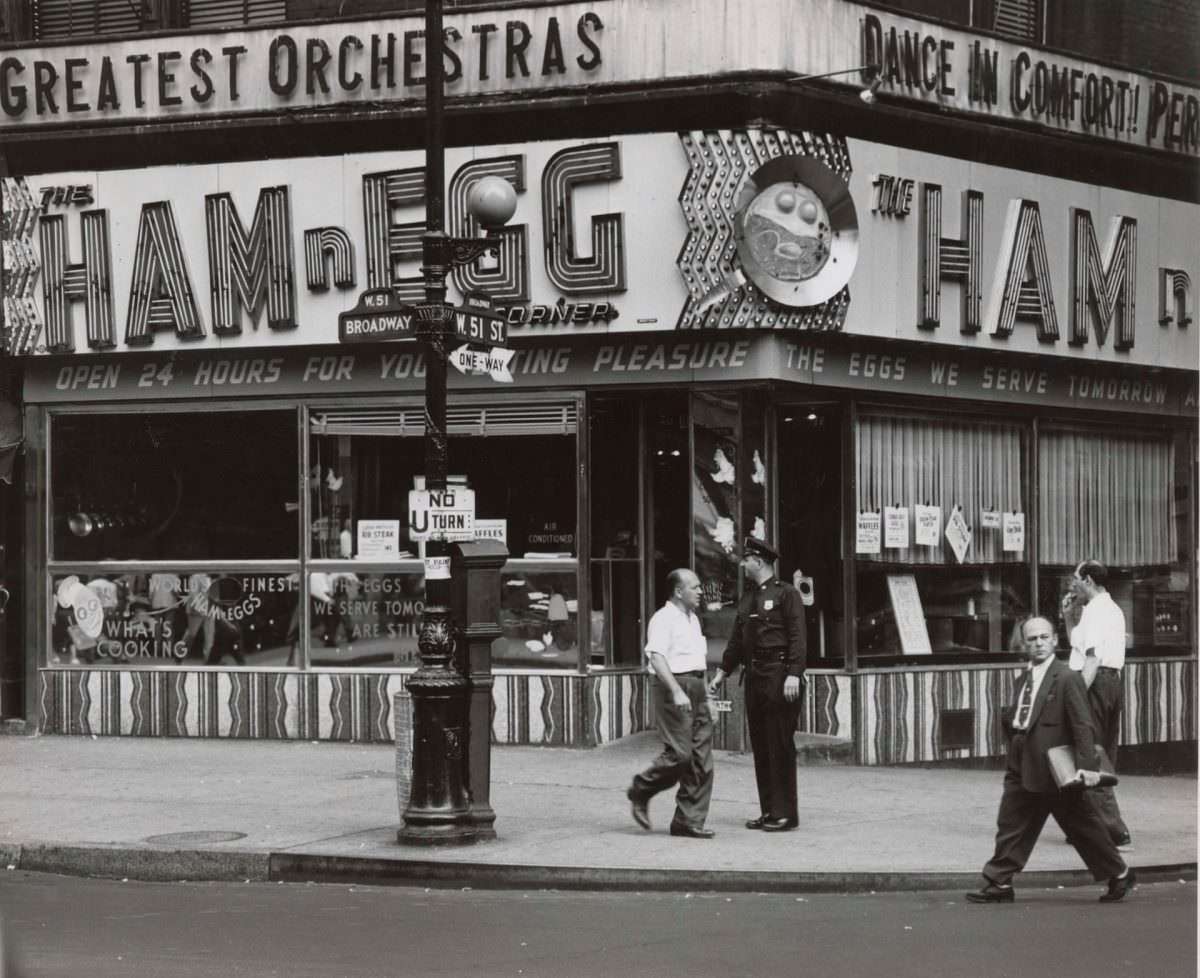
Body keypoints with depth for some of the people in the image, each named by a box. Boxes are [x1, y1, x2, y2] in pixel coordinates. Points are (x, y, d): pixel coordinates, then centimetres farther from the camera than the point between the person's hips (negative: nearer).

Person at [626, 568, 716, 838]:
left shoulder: (692, 619, 20)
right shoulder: (664, 619, -9)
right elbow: (657, 657, -19)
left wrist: (705, 698, 24)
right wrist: (676, 692, -27)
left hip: (696, 687, 9)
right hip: (674, 687, -9)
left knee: (701, 758, 3)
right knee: (679, 753, -13)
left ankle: (689, 820, 6)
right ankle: (640, 792, 10)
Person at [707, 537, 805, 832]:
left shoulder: (786, 594, -5)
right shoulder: (747, 599, 17)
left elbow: (797, 637, -11)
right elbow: (736, 641, 22)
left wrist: (793, 674, -20)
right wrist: (721, 673, 17)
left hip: (778, 674, -8)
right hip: (753, 675, 8)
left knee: (780, 746, -5)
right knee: (760, 746, 9)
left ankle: (785, 813, -1)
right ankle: (768, 811, 14)